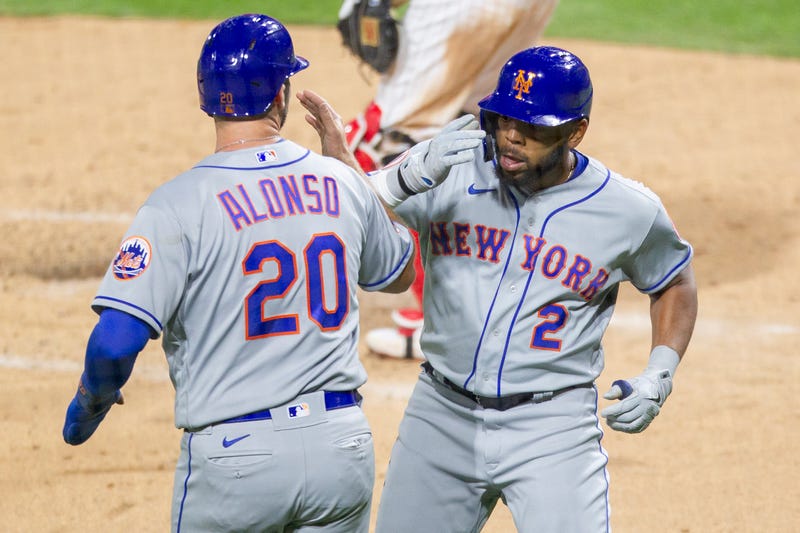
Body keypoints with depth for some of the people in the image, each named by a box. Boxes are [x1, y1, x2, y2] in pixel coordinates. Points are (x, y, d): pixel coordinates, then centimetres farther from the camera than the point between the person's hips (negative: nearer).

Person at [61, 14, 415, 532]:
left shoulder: (179, 203, -12)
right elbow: (400, 273, 24)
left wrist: (88, 406, 2)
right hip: (342, 444, 4)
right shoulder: (342, 181, 3)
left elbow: (116, 340, -20)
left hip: (235, 454, -4)